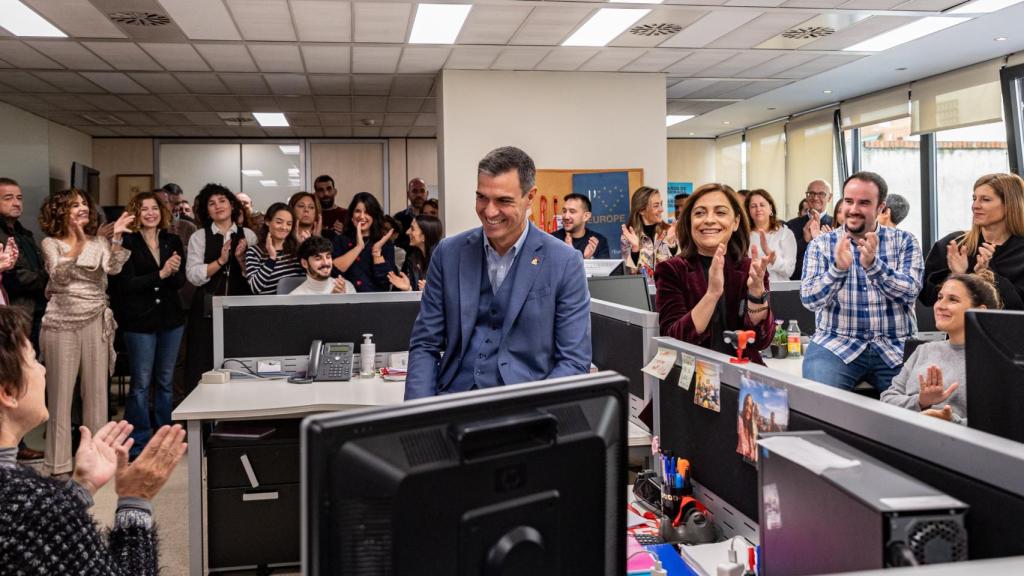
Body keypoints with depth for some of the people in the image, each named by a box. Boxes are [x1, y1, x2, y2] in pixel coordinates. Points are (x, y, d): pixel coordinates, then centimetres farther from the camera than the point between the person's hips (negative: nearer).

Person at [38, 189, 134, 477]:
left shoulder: (98, 241, 8)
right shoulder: (51, 243, 2)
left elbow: (113, 268, -9)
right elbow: (58, 275, -15)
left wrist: (117, 237, -22)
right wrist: (79, 242, -25)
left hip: (96, 321, 2)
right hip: (62, 323, -2)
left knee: (96, 390, 5)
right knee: (61, 393, 0)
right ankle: (60, 463, 7)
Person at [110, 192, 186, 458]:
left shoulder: (173, 241, 6)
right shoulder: (127, 243, -6)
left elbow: (180, 281, 3)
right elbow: (125, 283, -14)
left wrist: (174, 271, -18)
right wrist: (160, 274, -21)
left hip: (171, 318, 4)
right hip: (139, 321, -4)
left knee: (165, 381, 13)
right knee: (141, 383, 0)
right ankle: (138, 443, 10)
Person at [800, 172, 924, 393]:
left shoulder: (904, 241, 6)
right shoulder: (821, 243, 5)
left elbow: (910, 292, -7)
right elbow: (809, 300, -6)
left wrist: (872, 265, -23)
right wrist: (838, 268, -23)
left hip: (895, 348, 1)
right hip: (835, 344, -1)